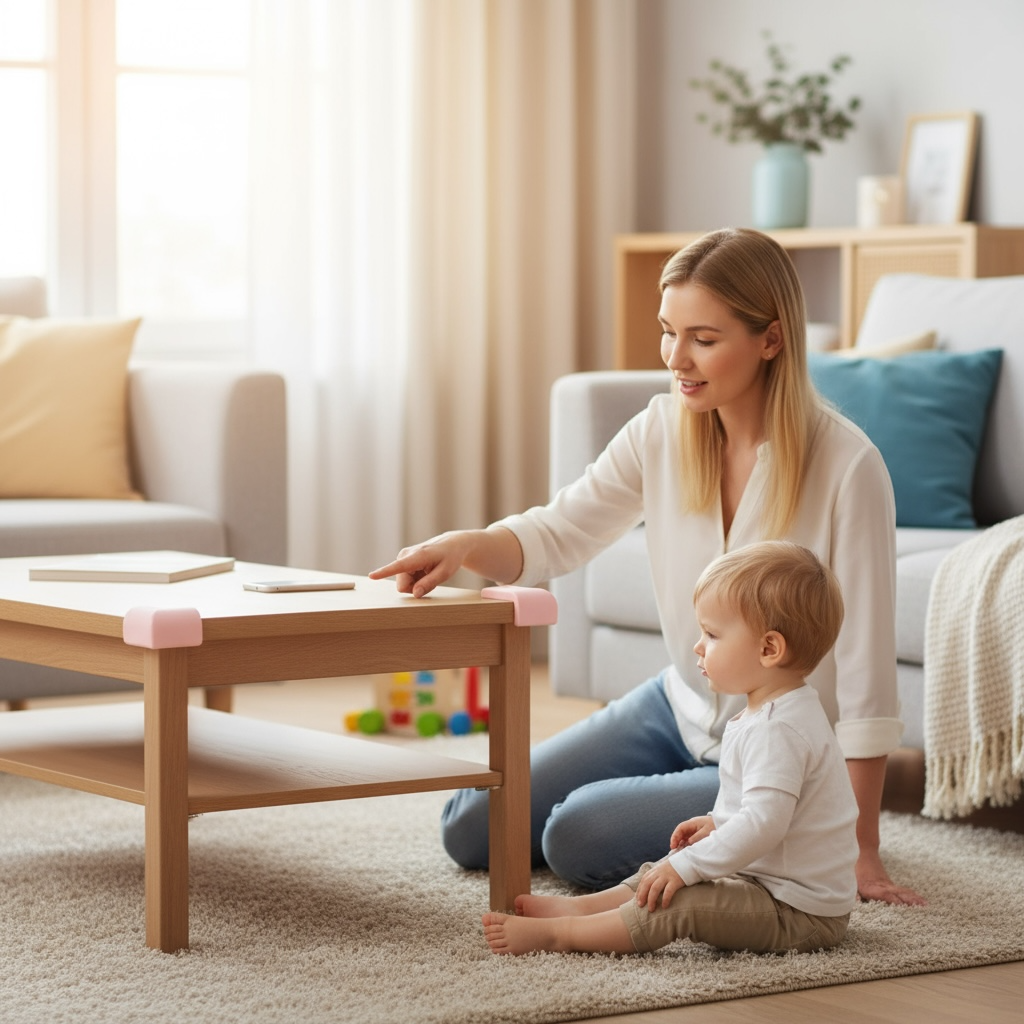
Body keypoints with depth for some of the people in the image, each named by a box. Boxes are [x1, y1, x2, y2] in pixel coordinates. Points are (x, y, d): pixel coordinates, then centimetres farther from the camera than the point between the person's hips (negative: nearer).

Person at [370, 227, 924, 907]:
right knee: (471, 829, 7)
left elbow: (866, 668, -22)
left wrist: (861, 850, -21)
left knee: (578, 838, -23)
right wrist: (464, 546, -23)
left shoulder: (846, 466, -24)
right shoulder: (663, 431, -7)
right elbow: (558, 534, 1)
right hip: (681, 710, 7)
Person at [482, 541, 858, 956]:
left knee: (676, 903, -23)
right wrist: (717, 823, 20)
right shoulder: (781, 712, 12)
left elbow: (763, 824, -32)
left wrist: (687, 866, -30)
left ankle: (558, 933, -21)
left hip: (798, 911, -11)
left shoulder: (779, 730, -24)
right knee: (660, 876, 15)